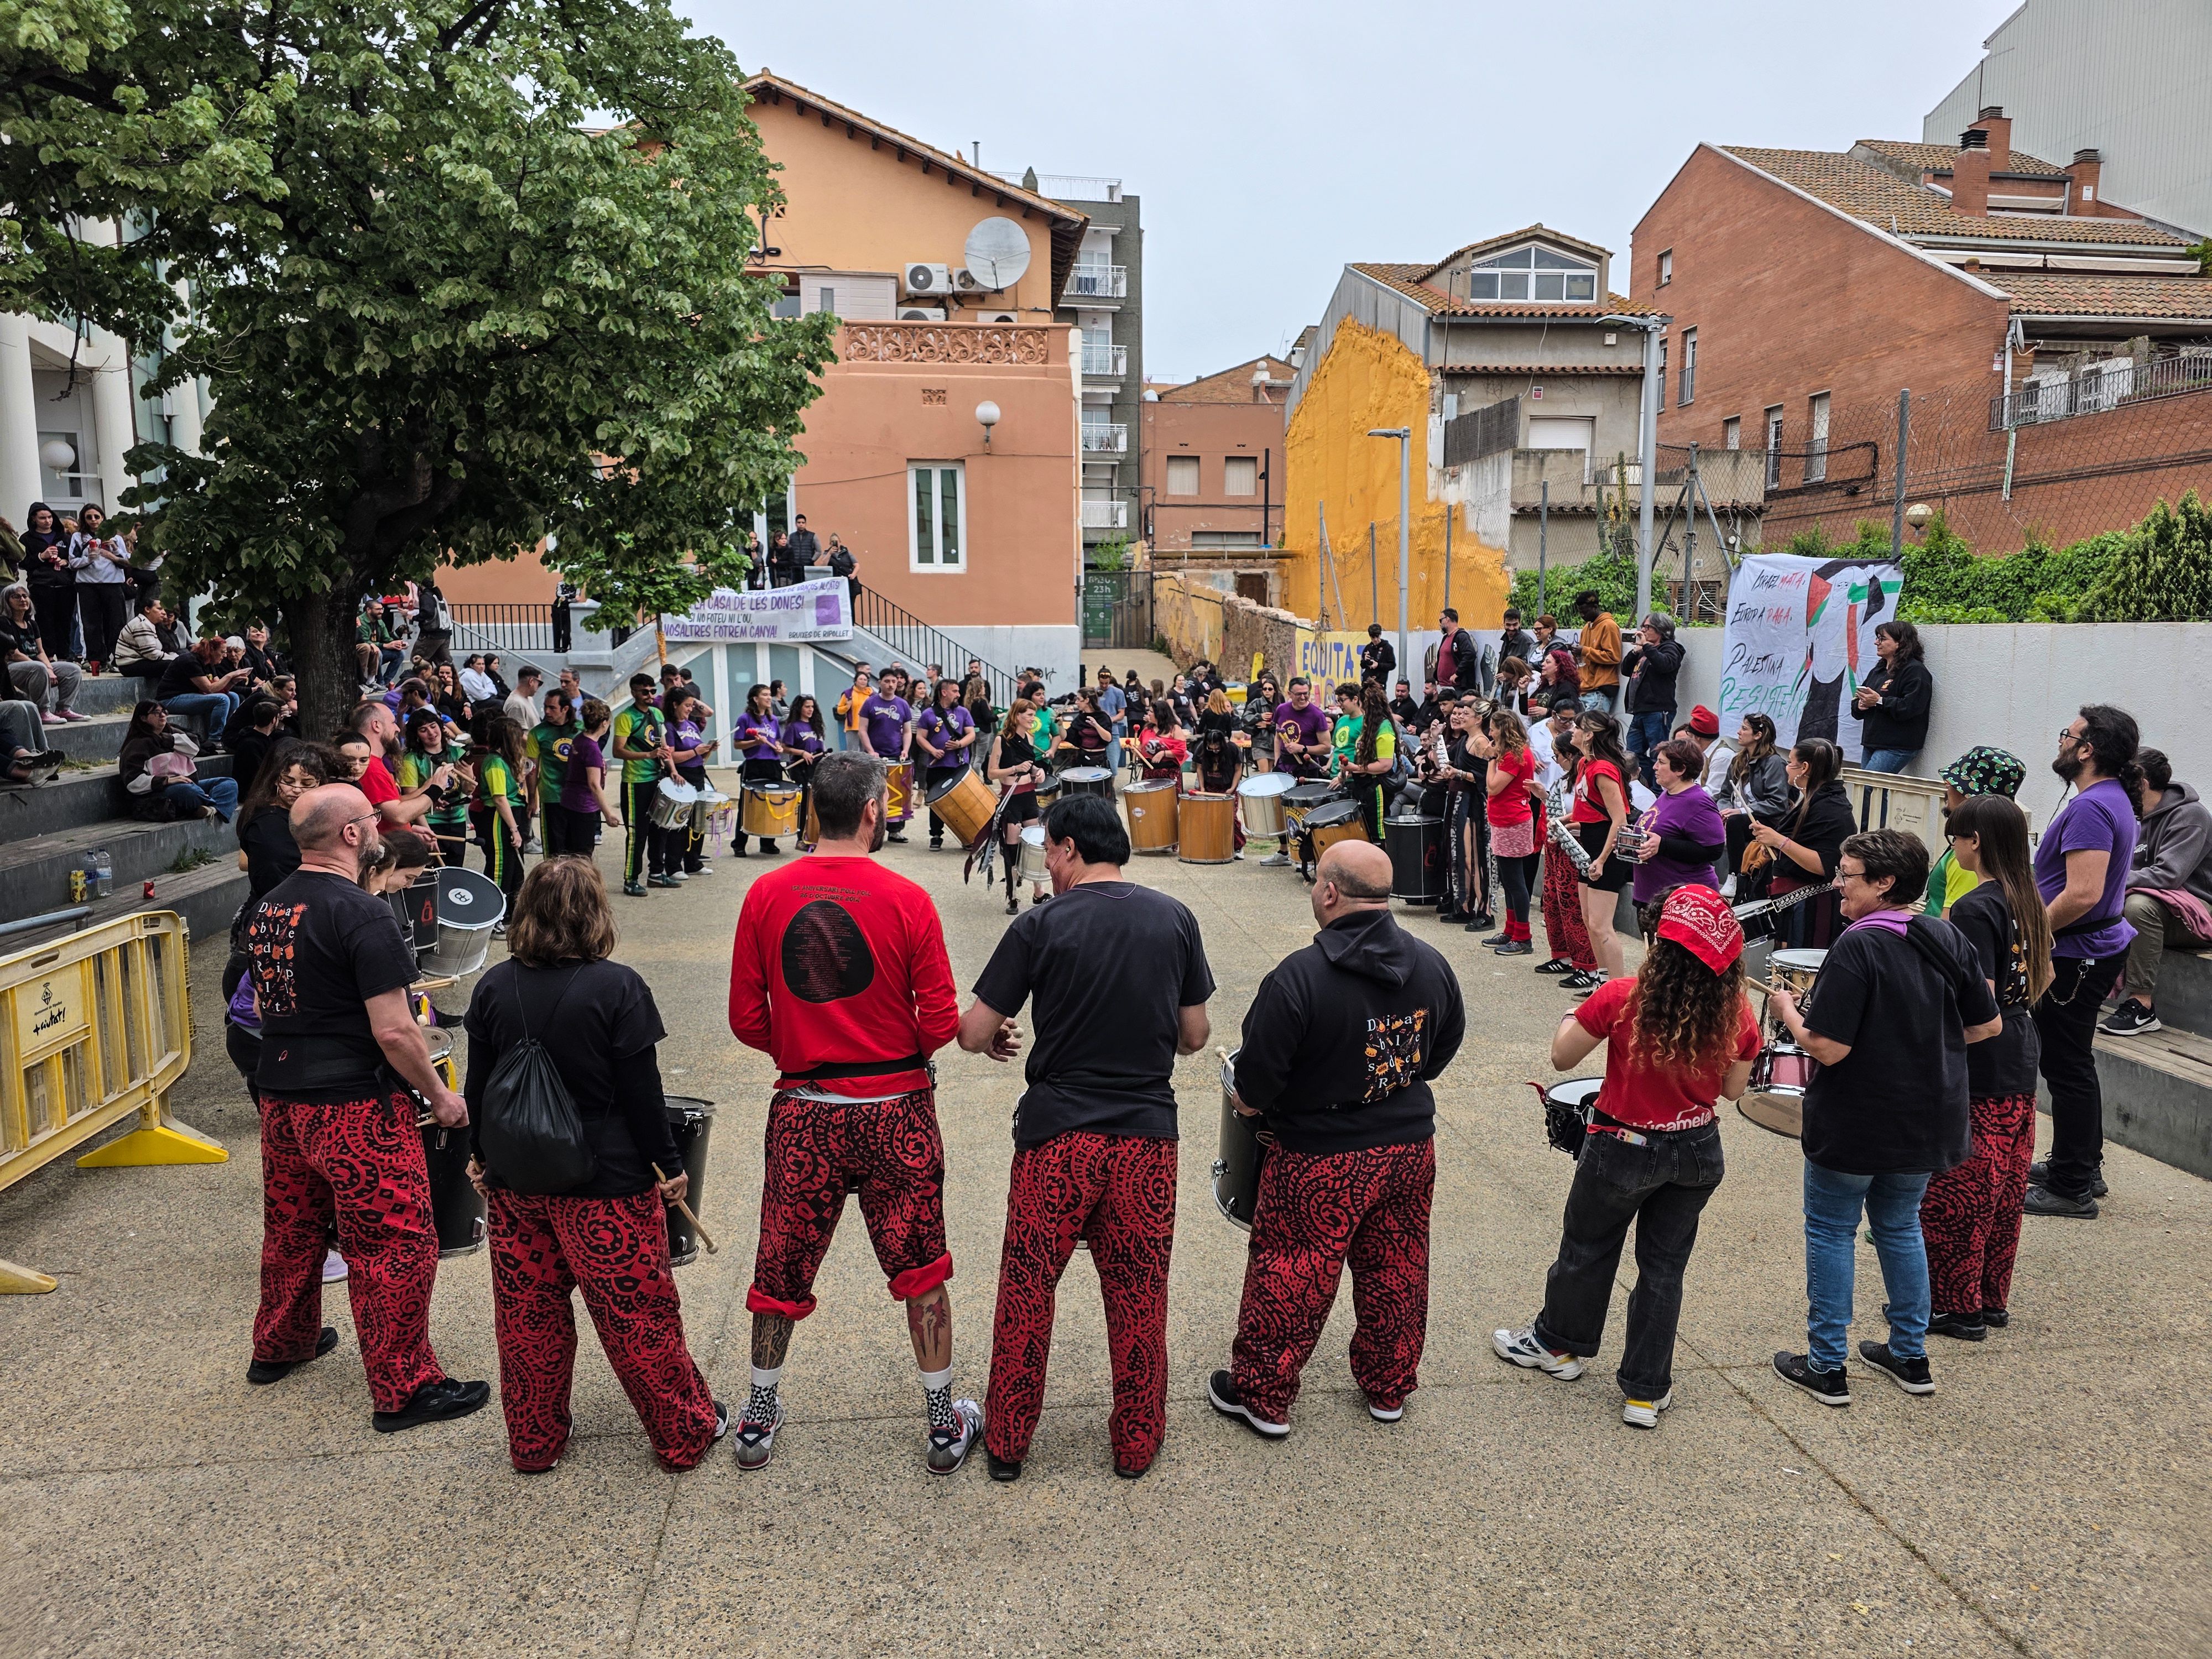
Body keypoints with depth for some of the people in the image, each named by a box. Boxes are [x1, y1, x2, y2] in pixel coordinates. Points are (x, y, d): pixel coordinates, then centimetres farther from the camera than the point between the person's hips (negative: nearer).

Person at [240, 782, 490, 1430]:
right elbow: (393, 1032, -22)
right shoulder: (363, 915, -21)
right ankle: (404, 1389, 8)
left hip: (280, 1099, 9)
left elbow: (271, 1003, 17)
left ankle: (280, 1345, 44)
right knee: (396, 1247, 1)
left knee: (292, 1228, 25)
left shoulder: (266, 907, 6)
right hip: (356, 1109, -9)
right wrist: (441, 1096, -10)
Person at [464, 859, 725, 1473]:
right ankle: (685, 1432, 24)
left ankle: (533, 1442, 32)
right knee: (638, 1313, 9)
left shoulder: (493, 988, -2)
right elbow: (642, 1093, -13)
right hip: (604, 1184, -4)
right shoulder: (617, 988, -16)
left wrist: (480, 1156, 20)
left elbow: (479, 1085, 5)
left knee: (527, 1317, 17)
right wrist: (670, 1166, -1)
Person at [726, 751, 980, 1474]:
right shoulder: (907, 900, -12)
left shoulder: (766, 896, -5)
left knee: (782, 1268, 17)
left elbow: (746, 1019, -1)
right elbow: (940, 1023, -11)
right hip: (895, 1110, -2)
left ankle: (759, 1418, 33)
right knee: (921, 1268, 13)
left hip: (803, 1109, 2)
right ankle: (945, 1424, 25)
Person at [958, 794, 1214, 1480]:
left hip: (1056, 1136, -2)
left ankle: (1006, 1443, 26)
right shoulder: (1175, 920, -1)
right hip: (1148, 1137, 3)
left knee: (1026, 1294, 13)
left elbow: (974, 1034, -7)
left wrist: (995, 1038, 16)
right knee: (1138, 1297, 15)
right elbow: (1194, 1036, 6)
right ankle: (1136, 1443, 28)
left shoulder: (1041, 926, -10)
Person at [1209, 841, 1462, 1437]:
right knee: (1396, 1272, 21)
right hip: (1411, 1148, 5)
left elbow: (1256, 1080, -20)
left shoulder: (1299, 977, -23)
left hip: (1321, 1162, -5)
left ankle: (1262, 1394, 24)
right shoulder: (1433, 965, -5)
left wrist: (1251, 1100, 1)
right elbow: (1445, 1048, 10)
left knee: (1287, 1278, 10)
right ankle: (1389, 1388, 37)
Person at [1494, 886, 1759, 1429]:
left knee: (1587, 1248, 21)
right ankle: (1646, 1392, 27)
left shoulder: (1620, 1000, -24)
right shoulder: (1736, 1013, -13)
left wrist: (1575, 1016, 6)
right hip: (1698, 1153, 3)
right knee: (1664, 1266, 17)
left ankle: (1559, 1345, 43)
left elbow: (1562, 1057, -12)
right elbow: (1733, 1089, 1)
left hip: (1624, 1149, -3)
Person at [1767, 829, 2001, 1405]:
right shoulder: (1950, 940, -2)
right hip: (1927, 1121, 7)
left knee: (1831, 1232, 8)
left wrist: (1787, 1010, -8)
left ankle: (1827, 1367, 15)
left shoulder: (1857, 948, -23)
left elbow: (1827, 1048, -25)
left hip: (1855, 1124, -7)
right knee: (1900, 1228, 23)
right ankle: (1910, 1356, 31)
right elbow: (1989, 1025, 5)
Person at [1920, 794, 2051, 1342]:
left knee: (1953, 1194, 2)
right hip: (2019, 1069, 9)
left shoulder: (1975, 909, -20)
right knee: (2003, 1191, 16)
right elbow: (2043, 979, 18)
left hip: (1977, 1075, -9)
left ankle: (1955, 1306, 10)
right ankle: (1993, 1298, 26)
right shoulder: (2028, 901, 7)